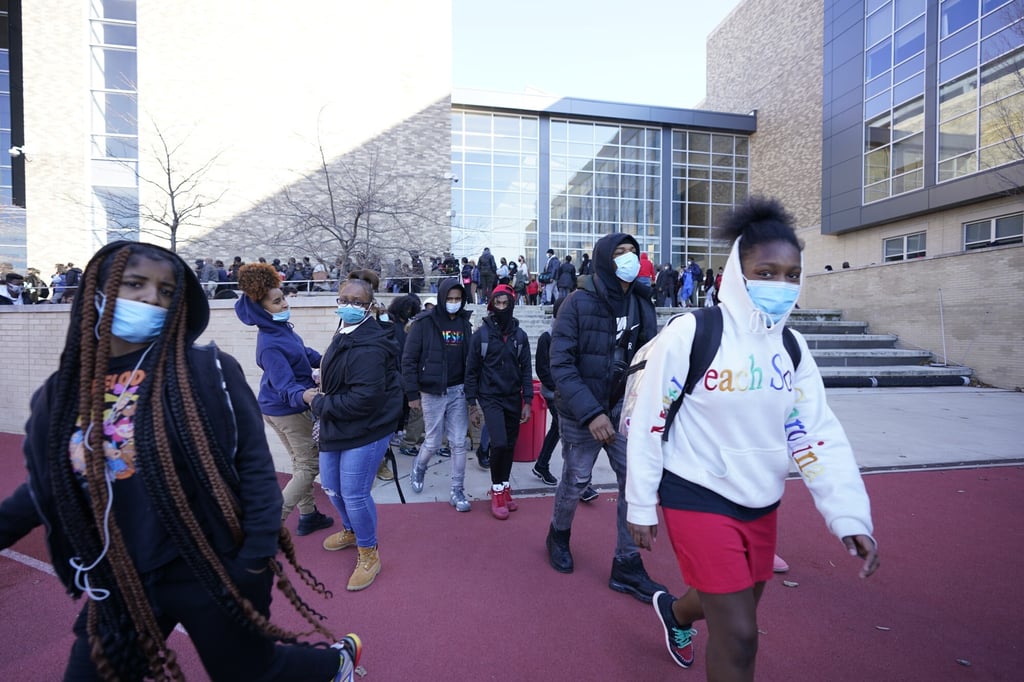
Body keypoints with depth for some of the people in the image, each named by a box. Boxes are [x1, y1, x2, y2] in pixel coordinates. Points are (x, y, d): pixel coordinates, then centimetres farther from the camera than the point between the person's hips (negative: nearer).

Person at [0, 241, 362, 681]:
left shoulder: (207, 371, -14)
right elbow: (43, 489, 15)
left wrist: (258, 555, -17)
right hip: (118, 581, 5)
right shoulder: (59, 392, 1)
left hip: (211, 572, -5)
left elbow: (254, 463, -15)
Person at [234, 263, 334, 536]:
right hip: (288, 409, -9)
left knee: (302, 462, 21)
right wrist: (303, 396, -55)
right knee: (311, 465, 4)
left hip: (280, 408, 9)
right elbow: (285, 385, -36)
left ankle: (308, 516, 35)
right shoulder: (270, 344, -30)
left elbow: (301, 351, 17)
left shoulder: (281, 326, -2)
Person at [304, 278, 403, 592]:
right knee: (331, 485, 22)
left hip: (366, 431, -10)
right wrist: (320, 399, 3)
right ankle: (351, 530, 49)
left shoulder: (368, 346, -26)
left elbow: (364, 398, -30)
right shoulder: (344, 336, 8)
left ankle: (369, 554, 24)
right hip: (336, 427, 10)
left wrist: (318, 403, -18)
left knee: (354, 493, -3)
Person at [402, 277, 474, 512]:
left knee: (459, 443, 5)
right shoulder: (424, 322, -8)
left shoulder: (464, 323, 5)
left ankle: (457, 492, 19)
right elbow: (409, 359, -8)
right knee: (433, 443, 8)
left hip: (458, 392, 4)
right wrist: (412, 394, -10)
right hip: (432, 393, -3)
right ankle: (418, 468, 41)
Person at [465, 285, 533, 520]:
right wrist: (472, 403, -3)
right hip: (490, 399, -3)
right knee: (499, 443, -14)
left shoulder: (520, 335, 3)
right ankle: (497, 491, 8)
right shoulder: (481, 334, -5)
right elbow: (471, 371, -2)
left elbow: (526, 370, 5)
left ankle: (504, 488, 29)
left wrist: (527, 401, 1)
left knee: (510, 446, 10)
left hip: (513, 399, 3)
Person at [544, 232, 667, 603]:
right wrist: (591, 413, -25)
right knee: (576, 481, 12)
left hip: (625, 410, 4)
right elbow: (561, 364, -19)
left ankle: (627, 566, 24)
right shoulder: (578, 302, -15)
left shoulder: (642, 303, 0)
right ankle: (558, 534, 43)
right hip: (581, 413, -4)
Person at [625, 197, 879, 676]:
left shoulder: (791, 348, 0)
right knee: (738, 636, 0)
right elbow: (646, 422, -14)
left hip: (762, 503, 7)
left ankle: (674, 611, 57)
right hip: (698, 498, -6)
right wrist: (641, 505, -9)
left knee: (735, 611, 25)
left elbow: (817, 434, -2)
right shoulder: (689, 336, -19)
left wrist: (850, 515, -11)